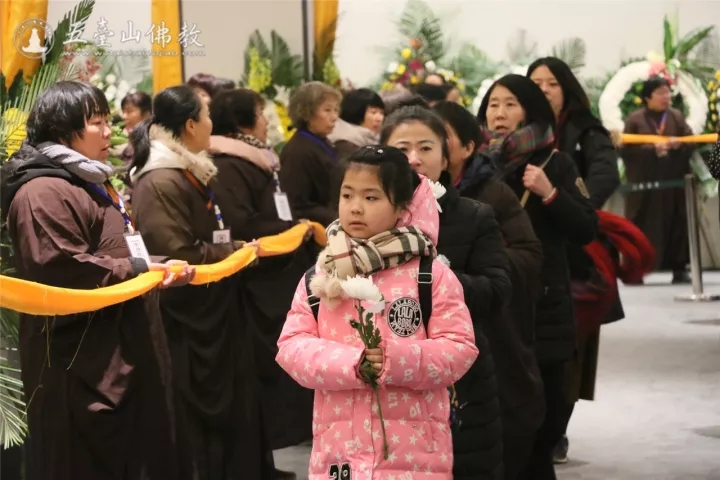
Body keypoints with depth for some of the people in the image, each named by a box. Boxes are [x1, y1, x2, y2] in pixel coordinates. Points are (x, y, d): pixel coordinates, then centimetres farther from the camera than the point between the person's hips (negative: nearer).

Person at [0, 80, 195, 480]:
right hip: (79, 361, -11)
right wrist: (141, 269, -21)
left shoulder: (89, 182, 20)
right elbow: (61, 269, -27)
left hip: (118, 350, 11)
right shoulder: (43, 192, -17)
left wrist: (158, 268, 11)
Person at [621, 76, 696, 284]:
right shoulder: (634, 119, -1)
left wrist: (678, 144, -16)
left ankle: (679, 269, 8)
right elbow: (625, 149, -8)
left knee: (678, 224, 3)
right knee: (644, 227, -3)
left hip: (674, 183, 3)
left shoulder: (677, 116, 9)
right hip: (645, 184, -3)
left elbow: (692, 142, 6)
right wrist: (653, 149, -19)